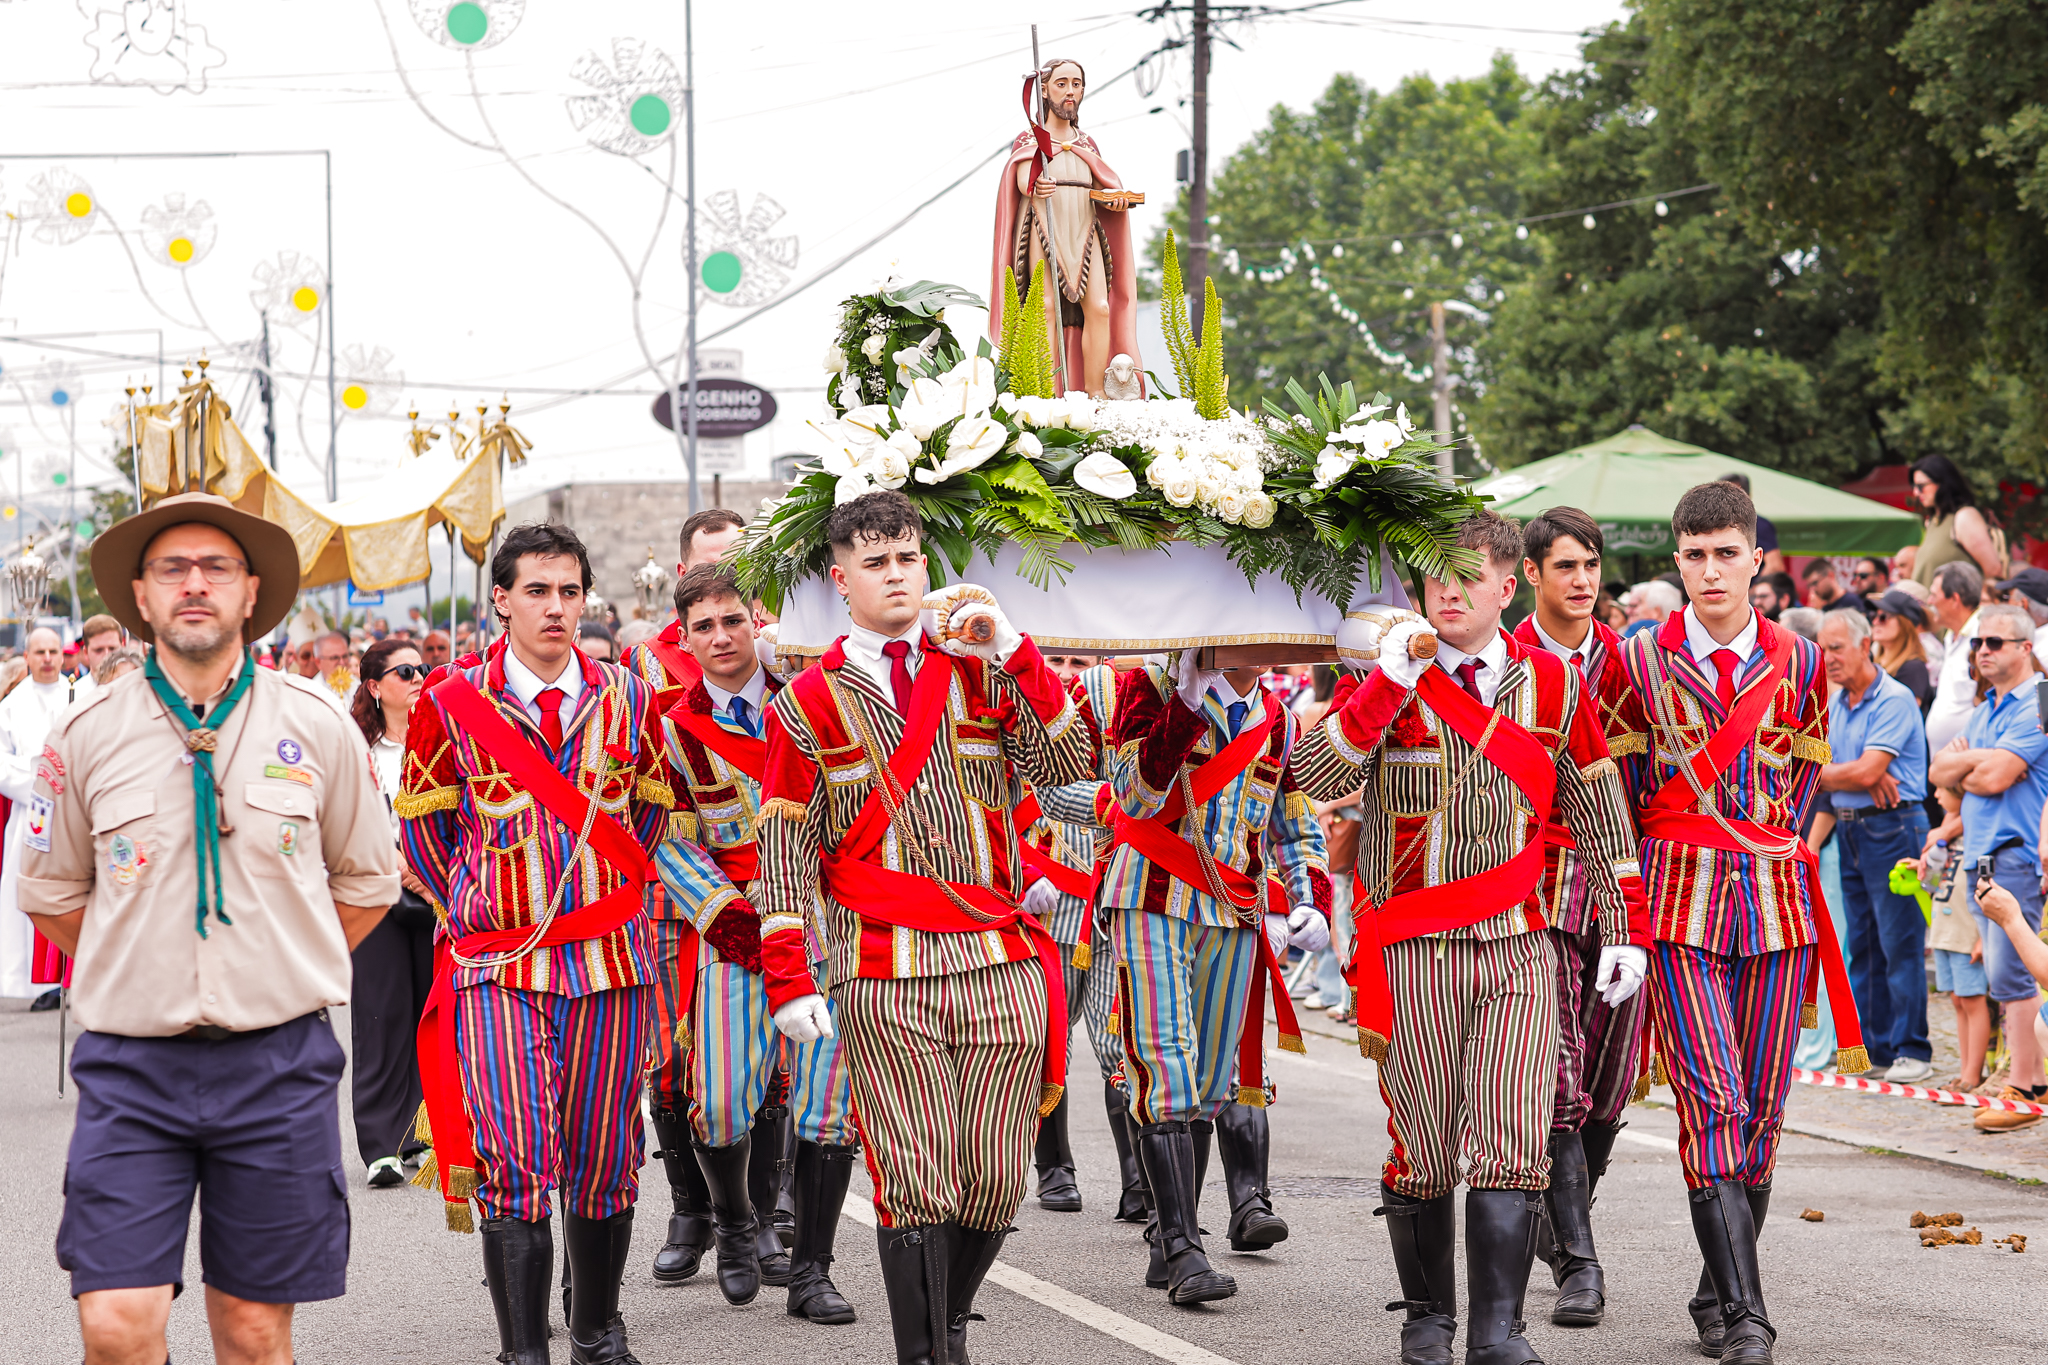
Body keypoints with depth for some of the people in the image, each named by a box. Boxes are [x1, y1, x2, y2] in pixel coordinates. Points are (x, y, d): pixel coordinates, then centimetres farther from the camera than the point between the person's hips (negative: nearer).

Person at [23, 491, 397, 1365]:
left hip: (277, 1062, 0)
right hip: (130, 1063, 0)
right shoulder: (86, 737, 1)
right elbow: (51, 893, 14)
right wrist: (132, 974, 9)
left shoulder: (319, 734, 2)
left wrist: (283, 972, 9)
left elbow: (369, 883, 14)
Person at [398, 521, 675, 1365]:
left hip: (611, 957, 2)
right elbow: (421, 825, 10)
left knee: (604, 1159, 8)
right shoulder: (451, 705, -1)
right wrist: (470, 909, 10)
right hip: (498, 964, -2)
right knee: (515, 1159, -11)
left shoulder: (628, 701, 5)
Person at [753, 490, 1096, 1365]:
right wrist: (789, 981, -4)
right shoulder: (809, 704, 6)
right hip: (885, 978, -2)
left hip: (1001, 963, 3)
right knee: (914, 1185, -6)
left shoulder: (983, 674, 12)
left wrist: (1013, 648, -8)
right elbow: (784, 850, 4)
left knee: (996, 1179, 4)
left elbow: (1066, 767, -1)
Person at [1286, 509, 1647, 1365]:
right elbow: (1317, 778, -14)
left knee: (1512, 1145, -8)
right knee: (1422, 1152, 4)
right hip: (1414, 948, -1)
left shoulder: (1552, 683, 7)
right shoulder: (1388, 678, 1)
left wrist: (1625, 927, 12)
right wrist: (1388, 681, -20)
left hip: (1519, 948, 1)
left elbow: (1598, 815, 14)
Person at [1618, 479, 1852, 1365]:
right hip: (1679, 901, -2)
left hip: (1776, 895, 3)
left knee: (1762, 1109, 4)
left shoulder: (1798, 660, 5)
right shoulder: (1639, 661, 0)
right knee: (1713, 1103, -13)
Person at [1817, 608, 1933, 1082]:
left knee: (1900, 943, -6)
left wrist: (1817, 774, -3)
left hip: (1891, 826, -8)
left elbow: (1865, 772, -19)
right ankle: (1872, 1043, 16)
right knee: (1861, 942, 10)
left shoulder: (1895, 700, -12)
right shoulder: (1833, 703, 13)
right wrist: (1866, 778, -12)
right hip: (1848, 828, 8)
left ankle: (1912, 1049, -2)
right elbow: (1817, 765, 6)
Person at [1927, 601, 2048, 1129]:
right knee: (2002, 973, 9)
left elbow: (1994, 777, -19)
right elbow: (1939, 773, 14)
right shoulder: (1986, 709, 20)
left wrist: (1962, 764, 2)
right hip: (1978, 853, 9)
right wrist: (1979, 759, -6)